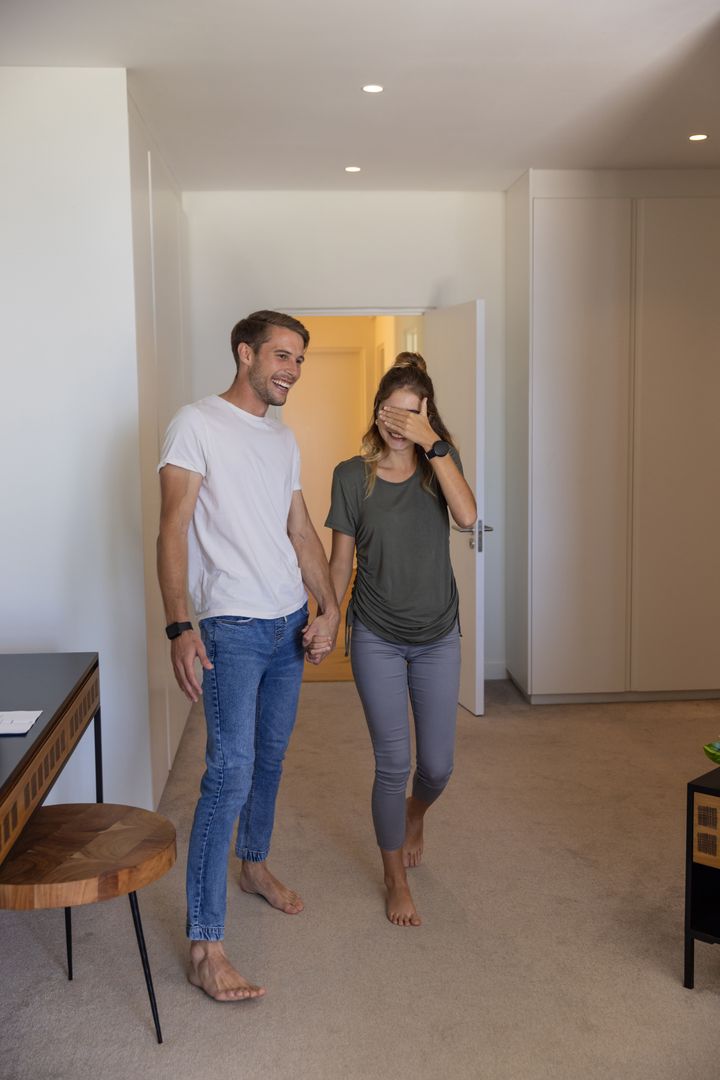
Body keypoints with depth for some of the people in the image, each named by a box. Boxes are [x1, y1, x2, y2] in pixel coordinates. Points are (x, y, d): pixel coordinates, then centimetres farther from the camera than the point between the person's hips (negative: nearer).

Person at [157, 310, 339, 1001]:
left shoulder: (283, 439, 14)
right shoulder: (196, 424, -8)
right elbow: (173, 528, -15)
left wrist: (328, 609, 6)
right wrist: (179, 626, -25)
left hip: (290, 624, 7)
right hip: (231, 627, -7)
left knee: (271, 756, 18)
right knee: (230, 773, -12)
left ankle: (254, 865, 40)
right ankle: (204, 946, -6)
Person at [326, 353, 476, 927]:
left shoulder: (441, 461, -2)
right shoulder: (352, 476, -5)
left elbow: (467, 515, -23)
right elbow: (342, 560, 1)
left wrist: (431, 442, -25)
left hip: (437, 636, 2)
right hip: (377, 637, -2)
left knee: (438, 764, 7)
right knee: (393, 763, 1)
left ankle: (414, 814, 44)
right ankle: (396, 880, 23)